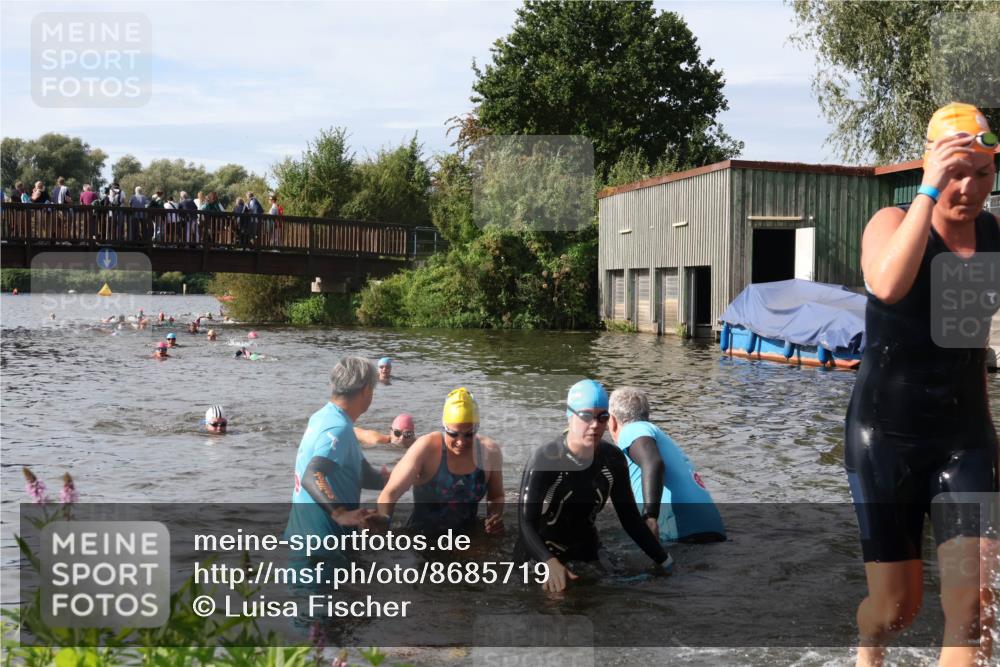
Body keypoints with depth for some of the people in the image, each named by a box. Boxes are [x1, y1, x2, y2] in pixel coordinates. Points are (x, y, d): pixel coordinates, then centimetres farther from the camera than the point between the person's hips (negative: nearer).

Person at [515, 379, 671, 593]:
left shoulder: (613, 459, -9)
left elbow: (630, 518, -1)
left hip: (587, 554, 5)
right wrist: (550, 563, -48)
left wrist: (666, 562, -8)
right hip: (540, 558, -4)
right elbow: (526, 523, -30)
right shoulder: (544, 460, -25)